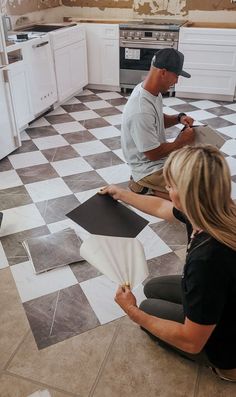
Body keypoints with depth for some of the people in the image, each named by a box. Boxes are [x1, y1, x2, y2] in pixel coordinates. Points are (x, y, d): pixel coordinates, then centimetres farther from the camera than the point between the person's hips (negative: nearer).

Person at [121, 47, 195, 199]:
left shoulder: (152, 90, -4)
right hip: (150, 168, -9)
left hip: (161, 155, 9)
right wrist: (182, 141, -13)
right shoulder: (141, 111, -33)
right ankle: (145, 184, 2)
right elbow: (153, 154, -25)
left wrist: (179, 118, -5)